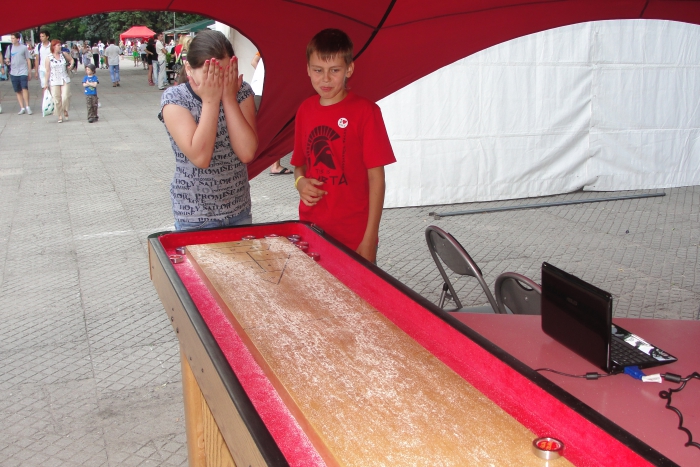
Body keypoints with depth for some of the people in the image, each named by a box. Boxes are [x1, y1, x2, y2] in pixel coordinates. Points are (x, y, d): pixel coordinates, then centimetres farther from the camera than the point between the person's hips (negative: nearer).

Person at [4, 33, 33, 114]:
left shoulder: (24, 47, 1)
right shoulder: (9, 47, 9)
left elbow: (28, 60, 5)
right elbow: (7, 59, 16)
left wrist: (29, 72, 3)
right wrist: (7, 61, -9)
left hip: (23, 71, -4)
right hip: (13, 72, 4)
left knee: (25, 88, -17)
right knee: (18, 91, 5)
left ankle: (27, 107, -11)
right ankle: (22, 108, 11)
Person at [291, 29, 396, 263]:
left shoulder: (365, 111, -9)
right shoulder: (305, 110, 5)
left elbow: (376, 176, -9)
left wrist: (370, 239, -13)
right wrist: (300, 182, -6)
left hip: (354, 237, -4)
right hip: (311, 230, 4)